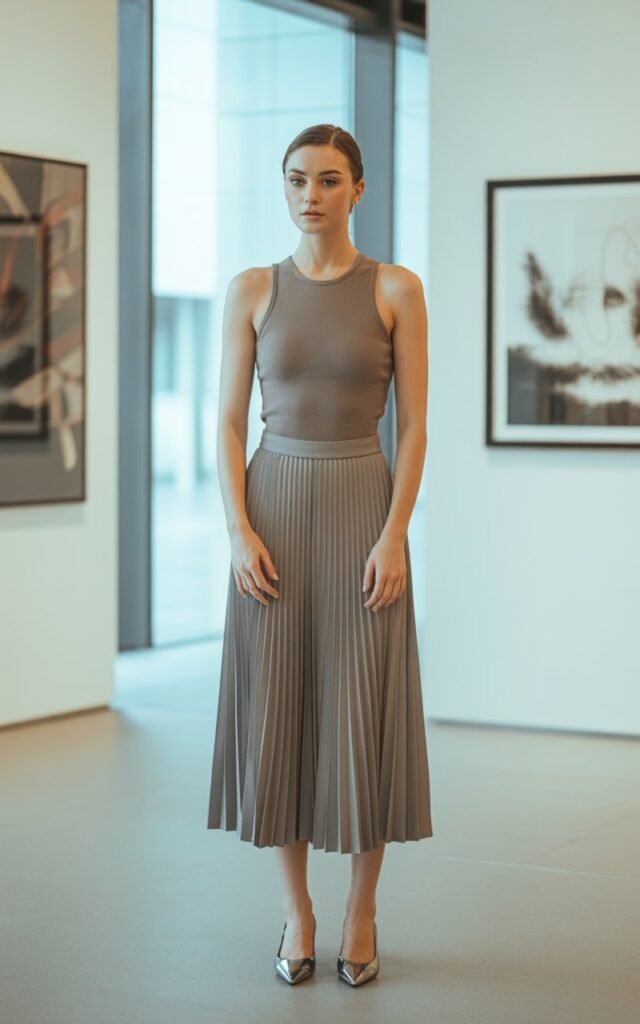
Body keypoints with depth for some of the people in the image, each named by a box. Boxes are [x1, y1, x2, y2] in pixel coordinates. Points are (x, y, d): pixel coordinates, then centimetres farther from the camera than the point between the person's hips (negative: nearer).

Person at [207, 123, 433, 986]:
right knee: (276, 710, 3)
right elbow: (229, 422, 2)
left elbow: (414, 425, -2)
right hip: (275, 507, 2)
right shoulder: (251, 291, 5)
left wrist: (394, 534, -12)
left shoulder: (397, 290, 1)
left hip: (363, 507, -1)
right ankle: (297, 910, 18)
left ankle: (362, 914, 16)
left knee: (365, 711, 0)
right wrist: (239, 530, -9)